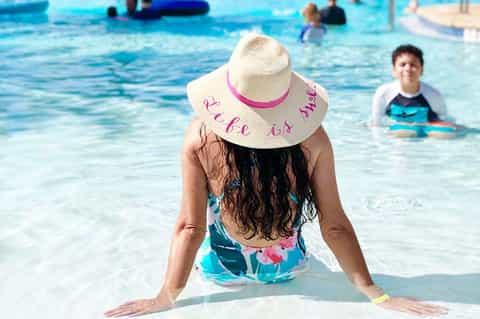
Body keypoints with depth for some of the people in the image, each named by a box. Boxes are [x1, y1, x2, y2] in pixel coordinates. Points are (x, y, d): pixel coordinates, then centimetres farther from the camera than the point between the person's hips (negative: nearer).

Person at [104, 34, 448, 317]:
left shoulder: (200, 137, -23)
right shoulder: (312, 139, -21)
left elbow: (190, 226, -21)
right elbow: (335, 226, -18)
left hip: (222, 268, 0)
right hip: (287, 268, 1)